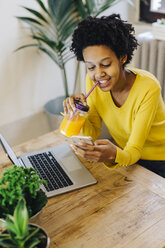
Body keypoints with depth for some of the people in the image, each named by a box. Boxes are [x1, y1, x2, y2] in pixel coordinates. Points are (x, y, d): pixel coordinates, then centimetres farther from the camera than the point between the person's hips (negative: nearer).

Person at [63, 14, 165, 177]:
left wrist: (114, 155, -47)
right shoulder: (92, 80, -12)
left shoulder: (147, 88, -27)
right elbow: (92, 135, -5)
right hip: (123, 151, 4)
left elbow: (134, 152, -26)